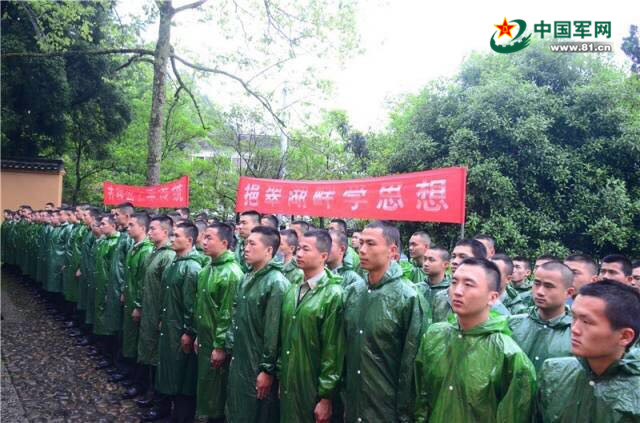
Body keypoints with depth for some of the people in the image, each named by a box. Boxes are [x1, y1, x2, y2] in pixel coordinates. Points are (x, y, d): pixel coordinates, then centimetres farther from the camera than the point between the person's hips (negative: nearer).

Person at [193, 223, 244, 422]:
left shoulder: (231, 273, -20)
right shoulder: (208, 268, 8)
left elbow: (228, 314, -20)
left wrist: (220, 346, -18)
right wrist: (199, 336, 16)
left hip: (218, 345, -8)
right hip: (205, 341, 8)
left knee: (217, 394, 4)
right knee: (207, 390, 18)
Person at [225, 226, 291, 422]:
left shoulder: (276, 283, -17)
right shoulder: (247, 278, 10)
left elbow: (274, 331, -19)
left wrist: (267, 370, -18)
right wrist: (229, 346, 13)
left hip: (259, 367, -8)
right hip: (238, 361, 8)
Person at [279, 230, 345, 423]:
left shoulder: (333, 294, -13)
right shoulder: (293, 292, 8)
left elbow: (333, 351, -15)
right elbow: (284, 338, 12)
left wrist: (326, 397, -13)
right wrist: (280, 377, 12)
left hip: (314, 388, -6)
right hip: (288, 384, 6)